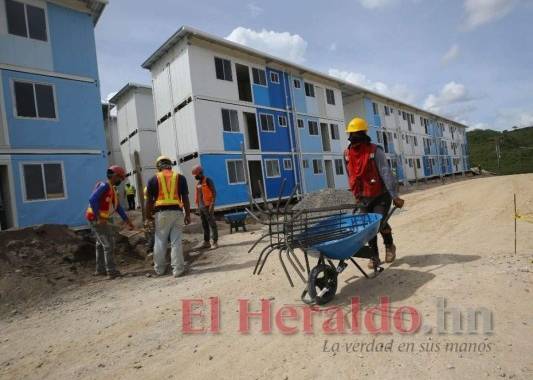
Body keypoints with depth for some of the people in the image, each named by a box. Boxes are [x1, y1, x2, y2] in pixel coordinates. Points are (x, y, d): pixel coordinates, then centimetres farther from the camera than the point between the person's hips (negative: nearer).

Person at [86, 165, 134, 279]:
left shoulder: (112, 189, 14)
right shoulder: (104, 186, -16)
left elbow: (118, 207, 14)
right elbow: (92, 200, -27)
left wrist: (127, 221, 10)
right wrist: (99, 217, -29)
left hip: (105, 220, 10)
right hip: (97, 220, -10)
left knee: (101, 245, 17)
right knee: (108, 245, -9)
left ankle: (100, 269, 29)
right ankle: (111, 272, -6)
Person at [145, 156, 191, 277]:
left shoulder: (154, 179, 4)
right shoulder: (180, 177, 5)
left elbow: (149, 199, 4)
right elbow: (185, 198, 2)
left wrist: (148, 214, 15)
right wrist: (188, 214, 5)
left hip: (161, 212, 0)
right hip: (176, 212, 0)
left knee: (160, 241, 12)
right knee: (176, 241, 4)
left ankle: (159, 268, 22)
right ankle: (178, 269, 6)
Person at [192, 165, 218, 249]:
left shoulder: (208, 181, -7)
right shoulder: (198, 183, 16)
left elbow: (214, 192, -12)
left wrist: (212, 205, -18)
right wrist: (198, 206, 14)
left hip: (208, 206, -8)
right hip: (201, 207, 8)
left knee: (212, 224, -4)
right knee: (204, 225, 10)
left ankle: (215, 242, -1)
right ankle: (206, 242, 17)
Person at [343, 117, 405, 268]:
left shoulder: (375, 151, -15)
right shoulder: (347, 153, 0)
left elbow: (386, 173, -21)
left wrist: (394, 196, -25)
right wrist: (356, 196, 14)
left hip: (381, 195, -4)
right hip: (364, 198, 5)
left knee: (380, 222, -12)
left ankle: (389, 245, 19)